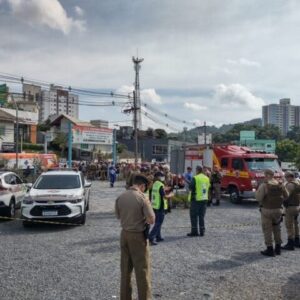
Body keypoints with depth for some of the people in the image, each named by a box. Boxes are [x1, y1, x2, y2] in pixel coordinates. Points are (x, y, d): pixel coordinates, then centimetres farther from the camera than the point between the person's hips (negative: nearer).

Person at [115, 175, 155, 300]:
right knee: (142, 270, 6)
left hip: (124, 234, 6)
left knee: (125, 269, 17)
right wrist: (142, 218, 1)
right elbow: (151, 220, -18)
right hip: (138, 235, -5)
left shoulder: (120, 197, -1)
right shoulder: (142, 197, -17)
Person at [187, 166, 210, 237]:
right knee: (201, 215, 13)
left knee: (194, 216, 3)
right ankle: (202, 231, 15)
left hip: (196, 199, -6)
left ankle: (194, 231, 4)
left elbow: (191, 187, -13)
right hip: (204, 199, 6)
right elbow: (208, 187, 13)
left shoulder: (195, 178, -13)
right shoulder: (207, 178, 7)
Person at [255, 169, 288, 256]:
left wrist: (257, 191, -1)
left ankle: (270, 250, 7)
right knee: (277, 229, 19)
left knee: (267, 230, 4)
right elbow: (286, 196, 9)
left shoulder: (264, 185, -16)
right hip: (278, 210, 5)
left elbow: (258, 198, -18)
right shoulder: (280, 185, 0)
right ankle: (278, 248, 26)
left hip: (267, 210, -5)